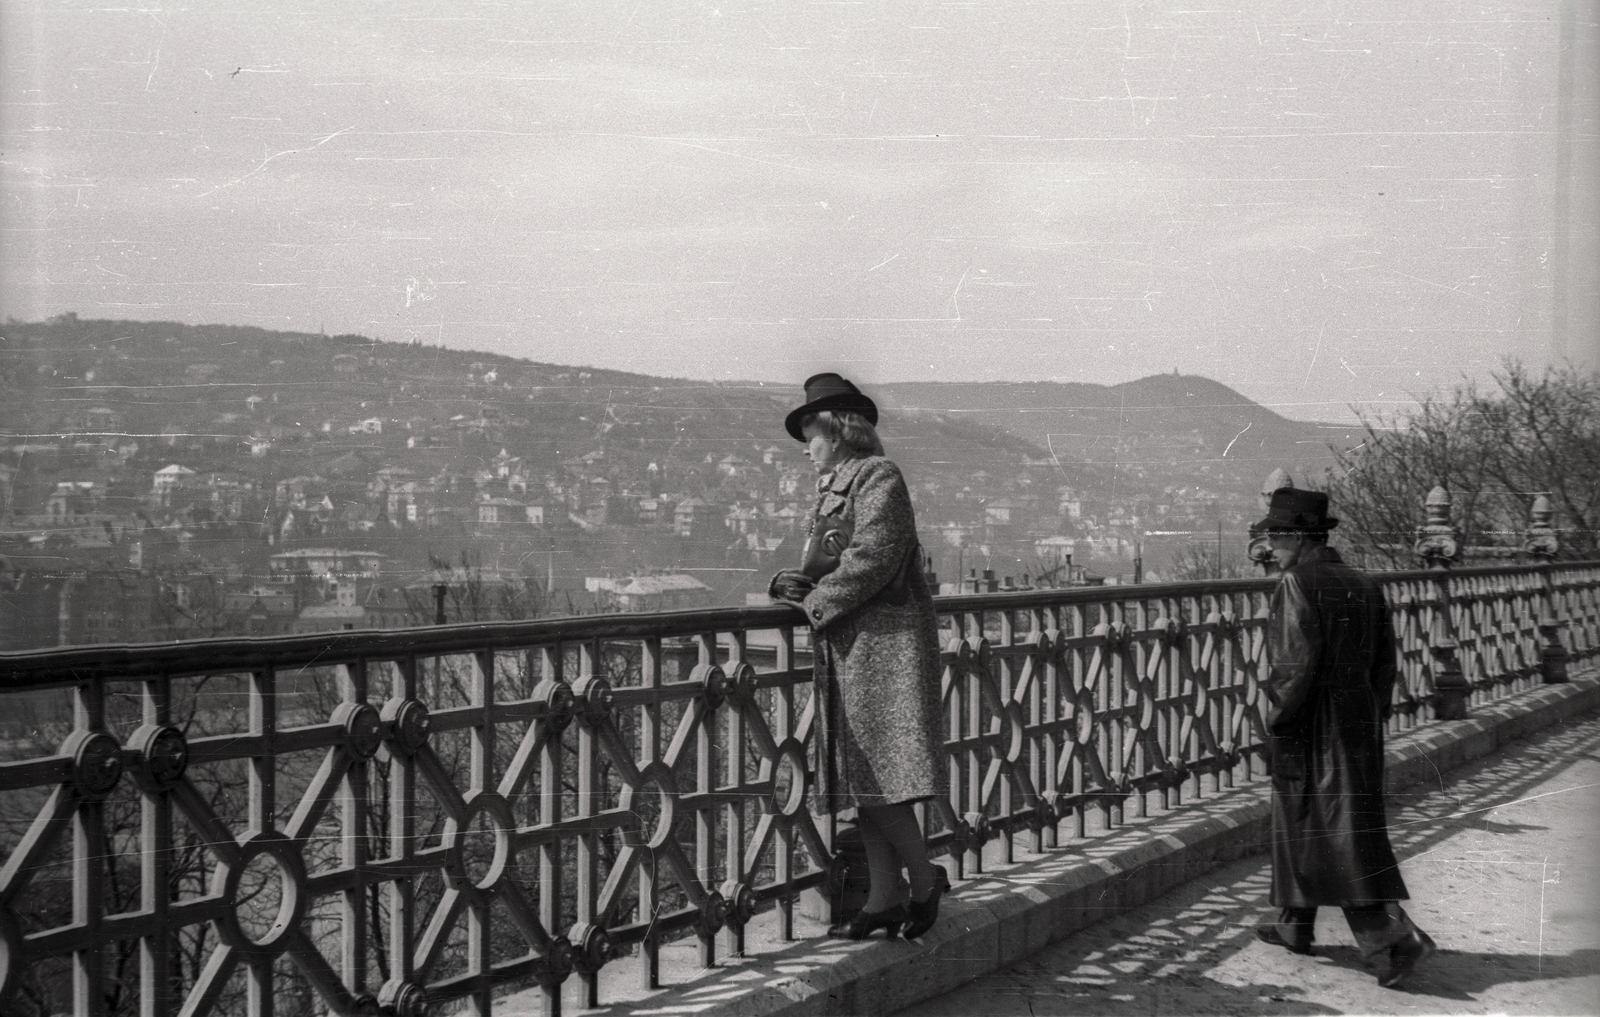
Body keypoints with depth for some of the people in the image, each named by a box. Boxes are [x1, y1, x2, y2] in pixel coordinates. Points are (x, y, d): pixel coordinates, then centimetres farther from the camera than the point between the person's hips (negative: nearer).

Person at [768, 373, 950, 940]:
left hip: (882, 643, -9)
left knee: (875, 774, -10)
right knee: (860, 782, 7)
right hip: (849, 648, 9)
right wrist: (793, 584, 1)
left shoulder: (878, 479, -8)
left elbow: (872, 559, -18)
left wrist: (815, 603, -12)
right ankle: (883, 902, 9)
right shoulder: (835, 488, 20)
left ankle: (925, 877, 3)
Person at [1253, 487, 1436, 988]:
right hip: (1360, 723, 8)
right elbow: (1384, 661, 11)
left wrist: (1277, 717, -10)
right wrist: (1374, 716, 17)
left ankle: (1396, 938, -11)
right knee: (1298, 826, 19)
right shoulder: (1364, 584, 9)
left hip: (1311, 726, -8)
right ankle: (1294, 926, 29)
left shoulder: (1297, 584, -14)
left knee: (1345, 838, -5)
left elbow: (1296, 661, -21)